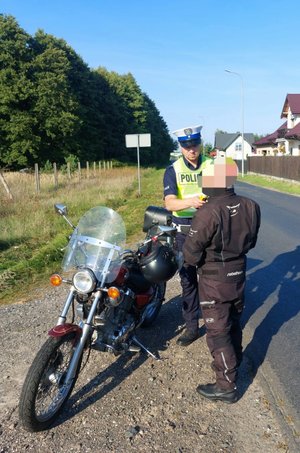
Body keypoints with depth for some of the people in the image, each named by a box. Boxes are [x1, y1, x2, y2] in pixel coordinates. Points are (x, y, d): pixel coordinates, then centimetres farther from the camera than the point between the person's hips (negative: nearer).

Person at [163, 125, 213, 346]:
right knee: (188, 279, 8)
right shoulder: (173, 170, -1)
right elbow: (170, 203, -13)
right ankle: (192, 326, 21)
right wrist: (190, 202, -33)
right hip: (184, 230, 1)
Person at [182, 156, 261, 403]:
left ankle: (227, 386, 18)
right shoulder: (250, 207, -8)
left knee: (218, 332, 6)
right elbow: (250, 242, 7)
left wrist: (193, 261, 3)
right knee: (234, 324, 24)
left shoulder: (209, 213, -27)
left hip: (214, 280, -7)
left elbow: (191, 253, -20)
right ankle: (233, 365, 44)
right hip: (239, 274, 7)